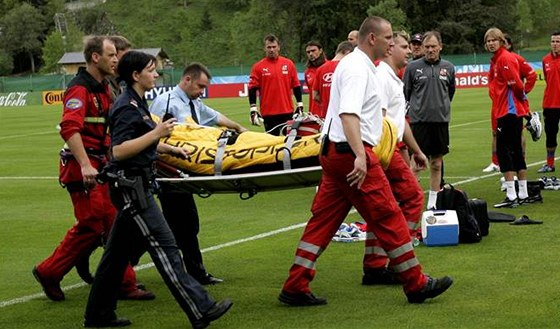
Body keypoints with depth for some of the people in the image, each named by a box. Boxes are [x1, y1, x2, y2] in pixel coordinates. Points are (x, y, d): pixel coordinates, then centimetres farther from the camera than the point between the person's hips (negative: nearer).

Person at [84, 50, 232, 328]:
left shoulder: (136, 103, 15)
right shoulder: (127, 108, -17)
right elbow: (119, 151, -25)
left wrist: (169, 148, 27)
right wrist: (156, 133, -25)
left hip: (135, 187, 11)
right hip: (131, 187, -10)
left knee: (118, 252, 13)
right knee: (164, 246, -9)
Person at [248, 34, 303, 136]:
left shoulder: (289, 64, 6)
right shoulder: (258, 66, 0)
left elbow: (296, 86, 9)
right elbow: (252, 89, -2)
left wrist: (300, 105, 6)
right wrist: (253, 109, -8)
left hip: (287, 112, 2)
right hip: (268, 113, -1)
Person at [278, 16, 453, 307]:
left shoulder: (357, 64, 19)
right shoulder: (358, 68, -14)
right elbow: (348, 114, -27)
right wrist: (360, 156, -36)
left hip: (334, 152, 10)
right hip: (350, 152, -10)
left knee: (323, 219, 7)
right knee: (389, 217, -2)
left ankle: (295, 288, 6)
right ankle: (417, 285, 6)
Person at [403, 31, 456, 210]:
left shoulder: (448, 68, 7)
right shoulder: (413, 67, -1)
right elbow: (405, 93, 5)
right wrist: (415, 109, 6)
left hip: (441, 121, 3)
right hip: (419, 121, -3)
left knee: (437, 163, 9)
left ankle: (433, 202, 18)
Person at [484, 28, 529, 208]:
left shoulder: (505, 59, -14)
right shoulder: (496, 60, 14)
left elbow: (516, 84, -18)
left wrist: (521, 98, -2)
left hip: (509, 111, -10)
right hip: (505, 111, 10)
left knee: (504, 150, -8)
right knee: (515, 151, 13)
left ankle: (511, 196, -7)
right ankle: (523, 194, 19)